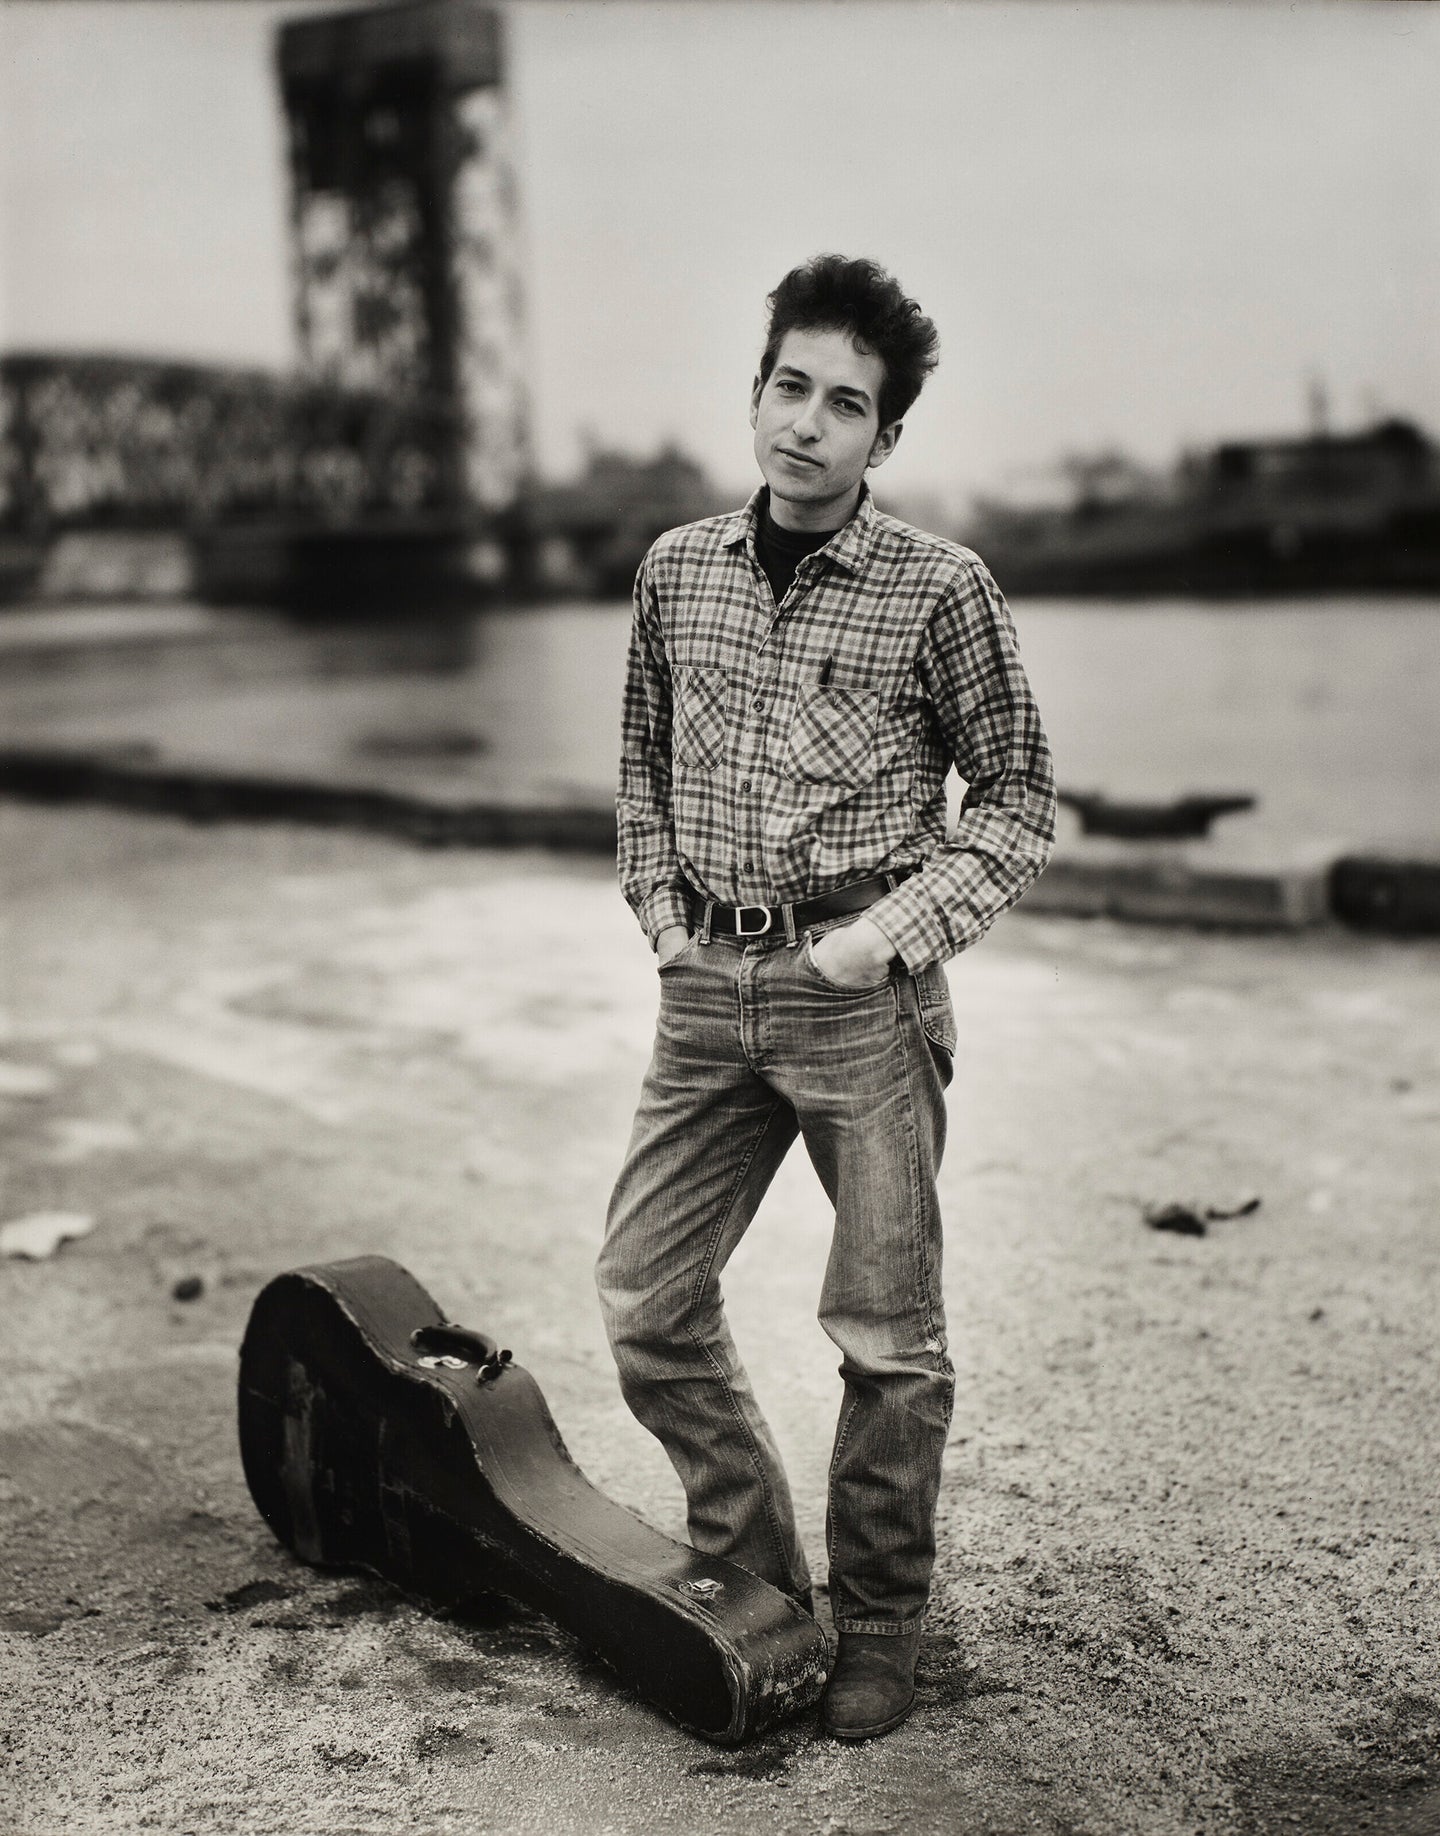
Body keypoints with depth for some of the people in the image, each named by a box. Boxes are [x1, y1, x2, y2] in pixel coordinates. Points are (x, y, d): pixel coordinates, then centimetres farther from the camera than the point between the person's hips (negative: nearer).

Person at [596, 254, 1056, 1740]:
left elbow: (1017, 801, 0)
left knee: (886, 1334, 4)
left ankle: (876, 1633, 23)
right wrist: (660, 910, 7)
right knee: (643, 1300, 7)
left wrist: (899, 927, -11)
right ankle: (749, 1576, 27)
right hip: (708, 988, 5)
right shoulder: (676, 570, 8)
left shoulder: (942, 590, -5)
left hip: (863, 991, -4)